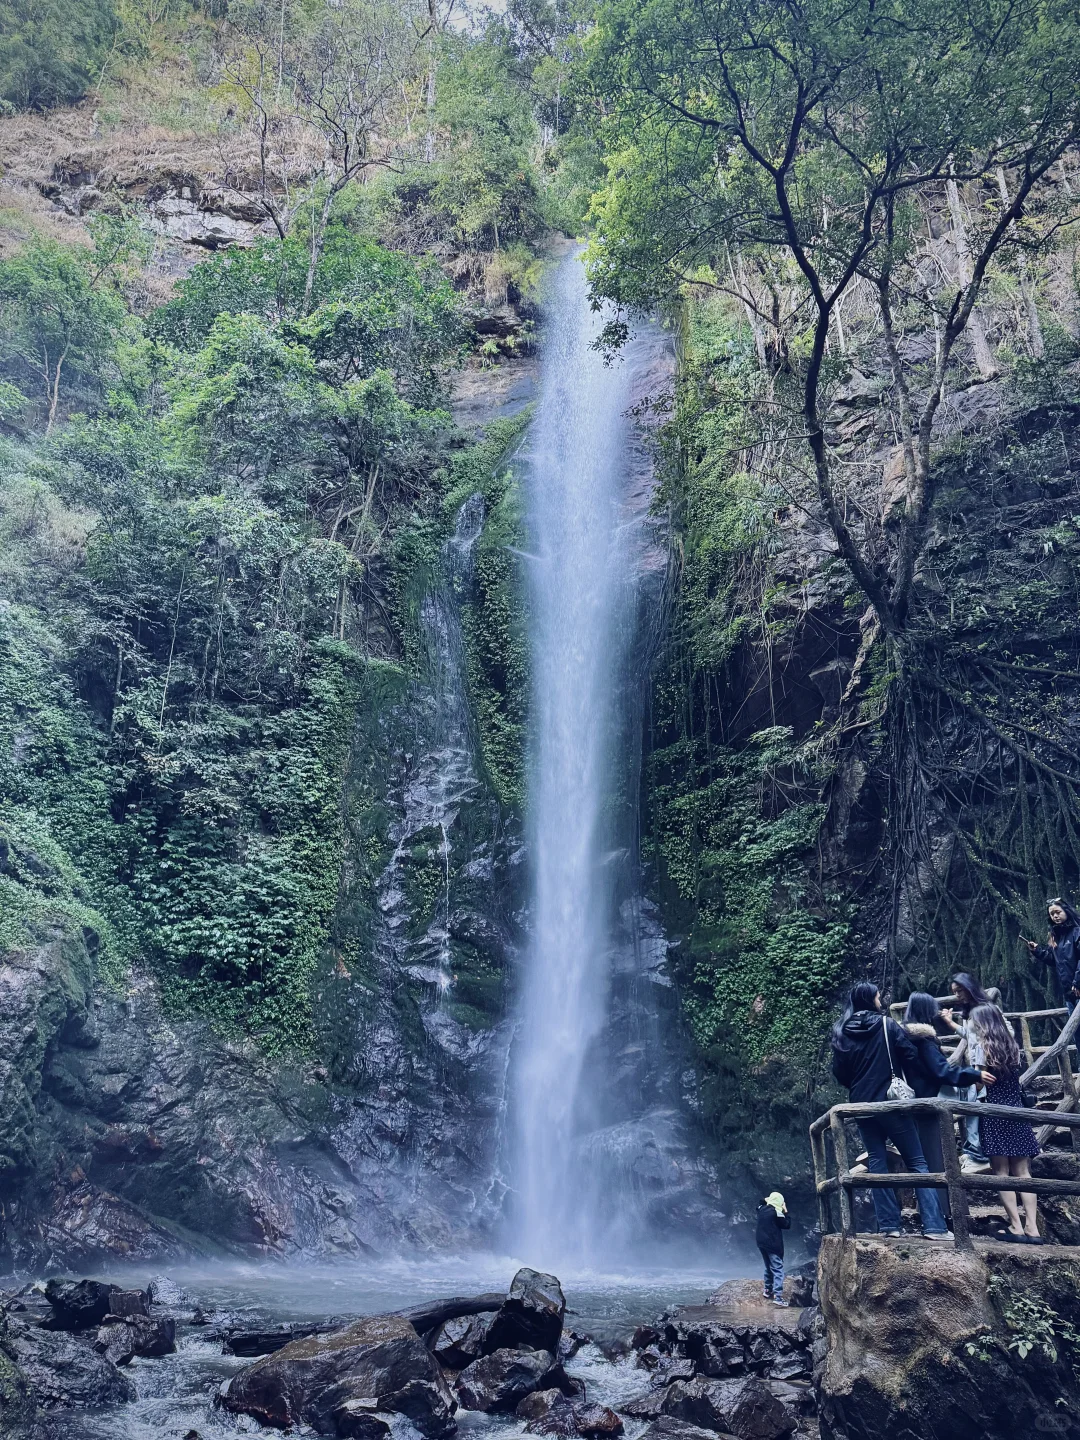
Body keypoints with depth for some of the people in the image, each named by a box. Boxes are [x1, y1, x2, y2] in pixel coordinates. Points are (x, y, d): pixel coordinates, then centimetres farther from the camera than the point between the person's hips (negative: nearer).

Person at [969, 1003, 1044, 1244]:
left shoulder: (982, 1047, -9)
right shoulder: (1012, 1045, 10)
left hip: (995, 1114, -6)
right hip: (1017, 1112, 6)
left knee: (1001, 1173, 1)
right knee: (1022, 1172, 7)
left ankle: (1016, 1228, 0)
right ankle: (1032, 1228, 4)